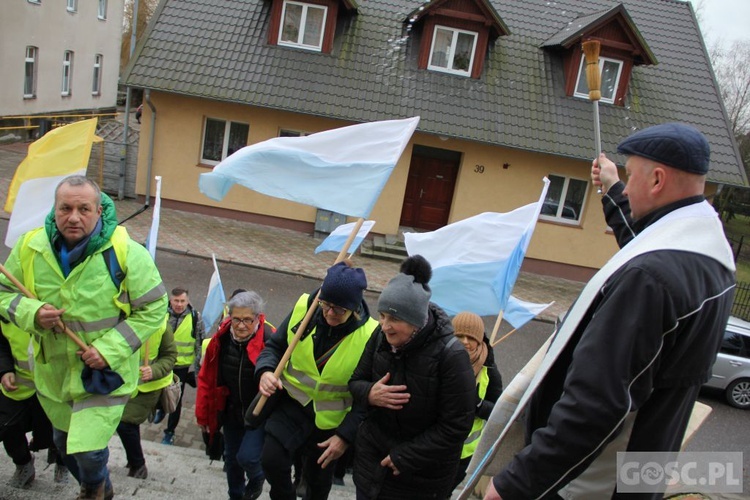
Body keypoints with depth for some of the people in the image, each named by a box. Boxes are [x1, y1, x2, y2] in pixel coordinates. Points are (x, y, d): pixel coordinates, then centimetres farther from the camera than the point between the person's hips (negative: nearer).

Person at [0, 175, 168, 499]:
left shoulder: (127, 253, -21)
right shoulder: (29, 247, -10)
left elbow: (153, 309, -15)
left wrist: (109, 350, -22)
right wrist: (32, 313, -20)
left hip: (105, 372, -5)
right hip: (53, 370, 5)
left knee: (88, 449, -7)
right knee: (64, 442, 24)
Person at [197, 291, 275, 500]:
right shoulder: (221, 339, -9)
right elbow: (206, 379, 1)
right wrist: (203, 414, 6)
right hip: (231, 412, 5)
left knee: (247, 456, -15)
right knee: (231, 459, 18)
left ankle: (257, 478, 21)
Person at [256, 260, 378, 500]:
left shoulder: (369, 336, -21)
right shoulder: (304, 308, -14)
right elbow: (275, 346, 0)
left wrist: (346, 435, -17)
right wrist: (265, 371, -21)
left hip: (332, 418, -1)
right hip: (293, 401, 1)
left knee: (318, 480, 16)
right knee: (272, 460, -19)